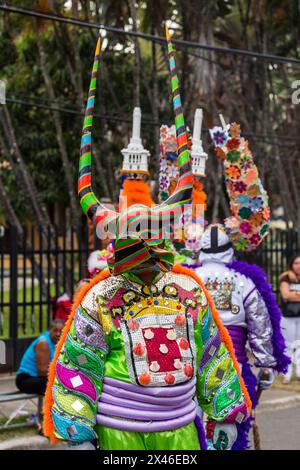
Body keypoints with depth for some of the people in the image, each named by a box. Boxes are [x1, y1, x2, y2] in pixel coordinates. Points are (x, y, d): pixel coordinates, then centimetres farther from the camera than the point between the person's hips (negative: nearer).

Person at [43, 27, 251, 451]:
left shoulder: (189, 289, 4)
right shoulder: (99, 298, -4)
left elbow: (212, 355, 12)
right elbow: (74, 368, -4)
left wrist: (225, 417, 13)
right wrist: (77, 434, -7)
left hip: (180, 428, 3)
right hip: (118, 430, -3)